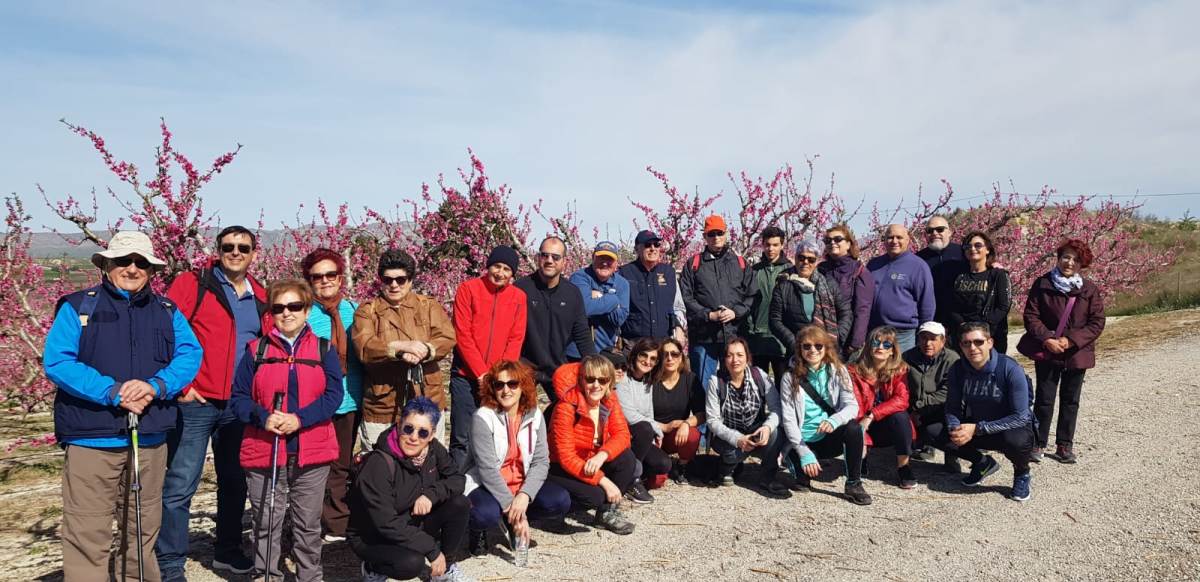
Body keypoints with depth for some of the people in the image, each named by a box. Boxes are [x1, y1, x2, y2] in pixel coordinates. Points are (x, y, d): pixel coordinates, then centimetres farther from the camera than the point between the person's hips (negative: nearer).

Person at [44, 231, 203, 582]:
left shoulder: (167, 311, 11)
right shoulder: (77, 306, 2)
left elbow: (190, 355, 0)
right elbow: (57, 362, -9)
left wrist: (156, 385, -18)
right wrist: (112, 392, -19)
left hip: (150, 439, 4)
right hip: (91, 438, -3)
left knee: (142, 532, 16)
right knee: (89, 536, -3)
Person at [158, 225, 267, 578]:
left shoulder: (260, 298, 11)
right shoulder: (192, 284, -4)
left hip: (241, 407, 5)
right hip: (196, 403, -5)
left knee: (235, 481, 15)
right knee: (179, 486, -2)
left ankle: (227, 550, 31)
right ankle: (170, 565, 10)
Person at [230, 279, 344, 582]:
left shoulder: (325, 350, 5)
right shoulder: (256, 350, 5)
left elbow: (334, 394, -4)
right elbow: (238, 398, 2)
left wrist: (300, 419, -18)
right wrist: (263, 418, -16)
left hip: (312, 454, 0)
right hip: (263, 452, 0)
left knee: (308, 524, 12)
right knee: (266, 524, 7)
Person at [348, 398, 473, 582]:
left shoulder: (433, 449, -10)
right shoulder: (379, 464, -28)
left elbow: (457, 478, 0)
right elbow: (386, 524, -29)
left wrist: (431, 494, -23)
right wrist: (433, 551, -25)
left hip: (413, 523, 6)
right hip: (372, 539, -6)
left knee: (460, 504, -13)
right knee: (412, 562, -34)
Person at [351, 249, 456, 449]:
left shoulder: (429, 305, 9)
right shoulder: (367, 310, 5)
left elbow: (448, 338, -5)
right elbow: (363, 347, -11)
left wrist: (423, 351, -23)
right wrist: (402, 346, -23)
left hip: (427, 402, 2)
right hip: (382, 407, -1)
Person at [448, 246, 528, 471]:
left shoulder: (519, 297, 7)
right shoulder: (468, 289, -1)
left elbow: (516, 339, 4)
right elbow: (462, 335, -6)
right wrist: (482, 373, -10)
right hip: (466, 376, -2)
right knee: (462, 438, -1)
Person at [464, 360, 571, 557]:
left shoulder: (534, 416, -1)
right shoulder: (484, 417, -15)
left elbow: (541, 462, -7)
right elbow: (487, 469, -20)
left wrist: (524, 496, -24)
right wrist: (511, 505, -23)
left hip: (522, 485, 5)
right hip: (487, 486, -4)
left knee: (560, 501, -19)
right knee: (486, 514, -36)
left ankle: (513, 522, 7)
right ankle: (478, 530, 3)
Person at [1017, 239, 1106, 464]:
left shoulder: (1090, 290, -1)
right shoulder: (1042, 284, -4)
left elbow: (1097, 323, -4)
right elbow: (1031, 315, -5)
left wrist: (1071, 340, -16)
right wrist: (1047, 339, -17)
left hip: (1076, 354, 2)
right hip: (1046, 351, -1)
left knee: (1070, 401, 11)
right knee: (1044, 399, 4)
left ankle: (1064, 445, 21)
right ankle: (1038, 443, 14)